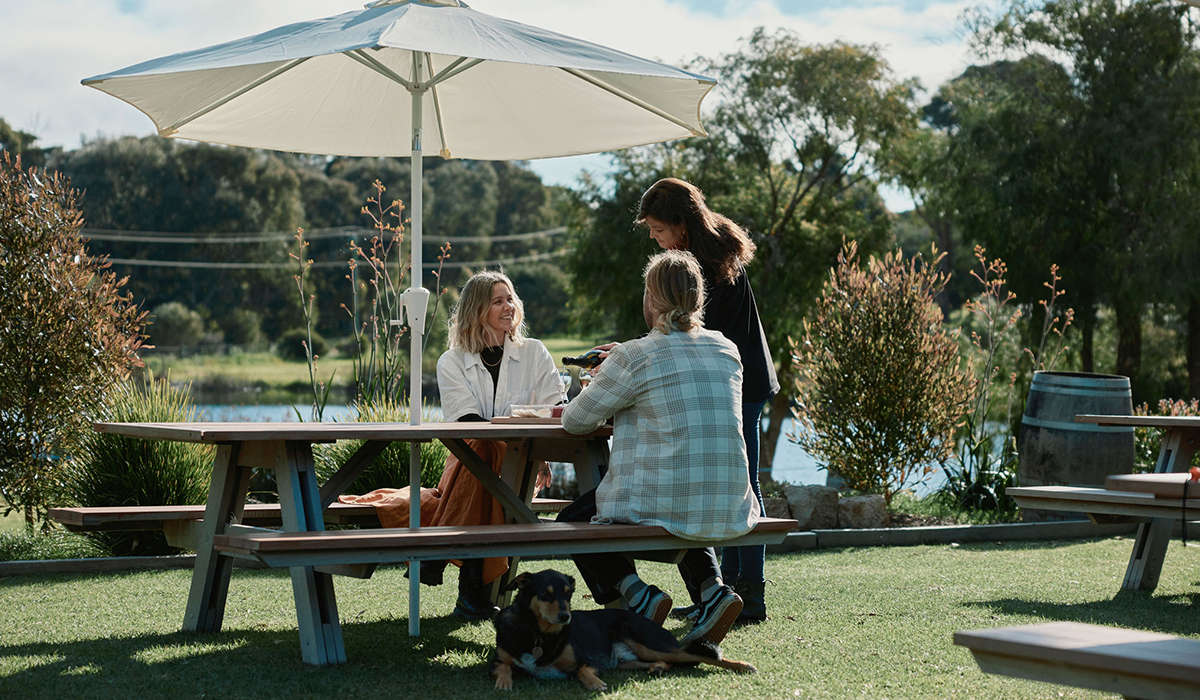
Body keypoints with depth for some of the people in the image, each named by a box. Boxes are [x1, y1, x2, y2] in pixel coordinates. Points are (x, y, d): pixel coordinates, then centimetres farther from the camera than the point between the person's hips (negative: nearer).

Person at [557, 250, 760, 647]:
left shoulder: (634, 357, -8)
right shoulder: (727, 351, 8)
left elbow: (575, 421, 3)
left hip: (665, 503, -5)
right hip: (730, 511, 6)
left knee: (571, 521, 21)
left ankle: (636, 595, -3)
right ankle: (712, 588, 13)